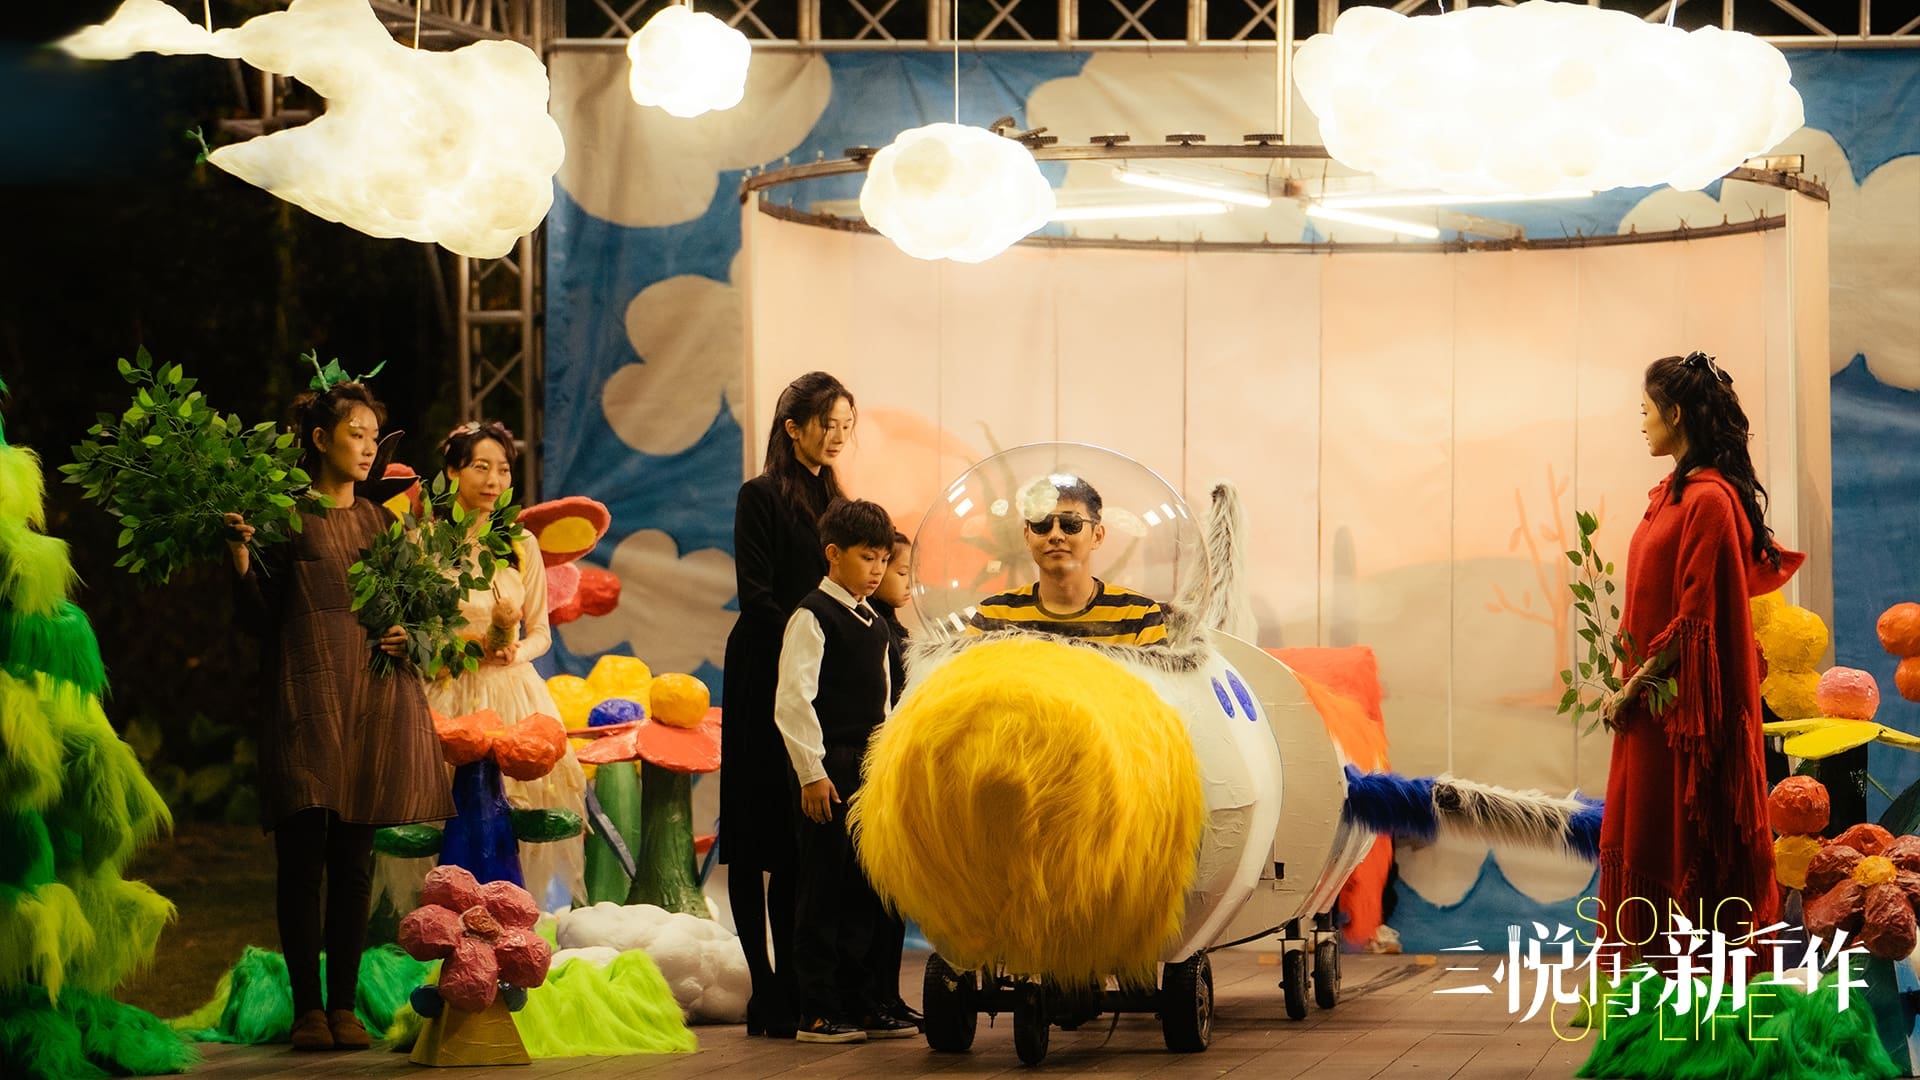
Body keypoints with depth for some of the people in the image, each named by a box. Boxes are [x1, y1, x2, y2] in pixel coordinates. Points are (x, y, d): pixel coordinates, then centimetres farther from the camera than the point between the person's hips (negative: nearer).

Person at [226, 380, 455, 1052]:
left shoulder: (381, 523, 17)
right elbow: (261, 618, -1)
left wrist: (407, 635, 1)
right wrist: (240, 553, -15)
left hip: (373, 698, 4)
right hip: (306, 699, -4)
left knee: (353, 863, 3)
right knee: (302, 856, -7)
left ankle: (344, 1005, 5)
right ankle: (306, 1008, -4)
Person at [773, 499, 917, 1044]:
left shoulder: (876, 626, 16)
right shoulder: (812, 617, -9)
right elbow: (792, 701, -15)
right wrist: (812, 772, -17)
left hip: (870, 771, 8)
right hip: (830, 771, -8)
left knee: (865, 892, 9)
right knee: (824, 891, -5)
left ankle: (862, 1004, 15)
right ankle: (818, 1013, -2)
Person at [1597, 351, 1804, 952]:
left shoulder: (1709, 499, -17)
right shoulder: (1674, 493, 12)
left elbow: (1697, 617, -20)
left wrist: (1634, 687, -14)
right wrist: (1628, 683, 9)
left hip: (1687, 709, -9)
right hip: (1651, 705, 9)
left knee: (1685, 850, -4)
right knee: (1637, 843, 10)